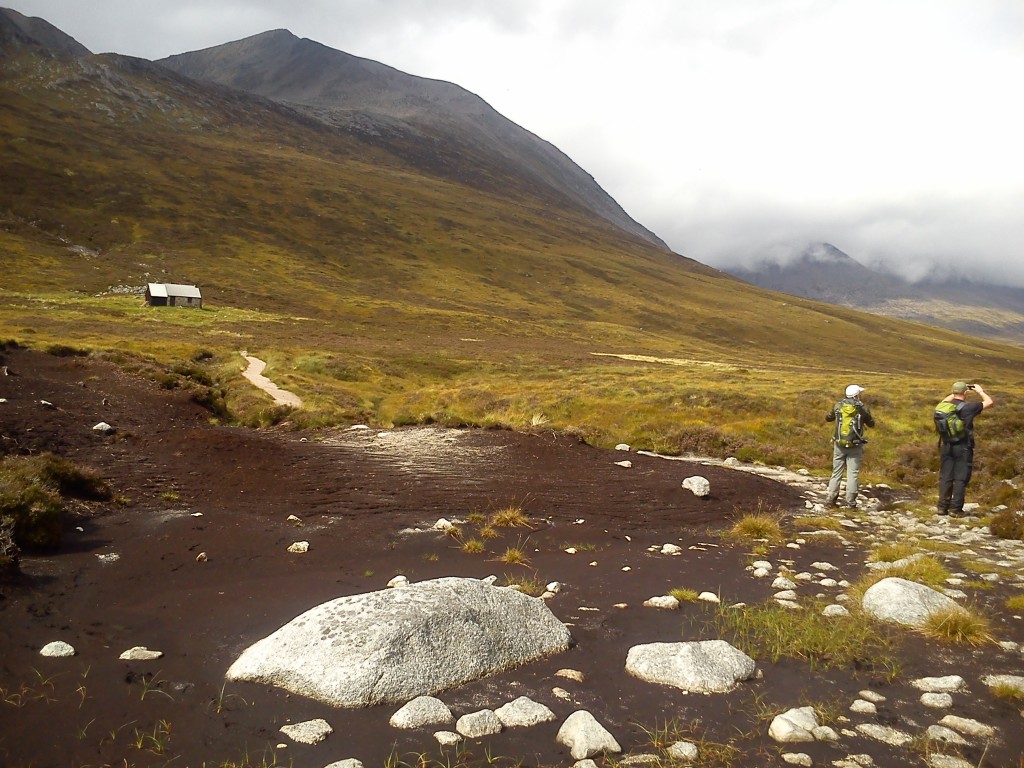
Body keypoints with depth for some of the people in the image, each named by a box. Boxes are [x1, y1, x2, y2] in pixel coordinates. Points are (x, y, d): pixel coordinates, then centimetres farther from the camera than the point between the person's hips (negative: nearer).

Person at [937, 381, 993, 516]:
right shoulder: (969, 407, -11)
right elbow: (989, 402, 3)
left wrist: (954, 394, 27)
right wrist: (980, 391, 17)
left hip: (946, 446, 4)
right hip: (963, 448, -4)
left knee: (945, 477, 8)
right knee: (961, 478, 3)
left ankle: (942, 507, 9)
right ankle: (955, 508, 2)